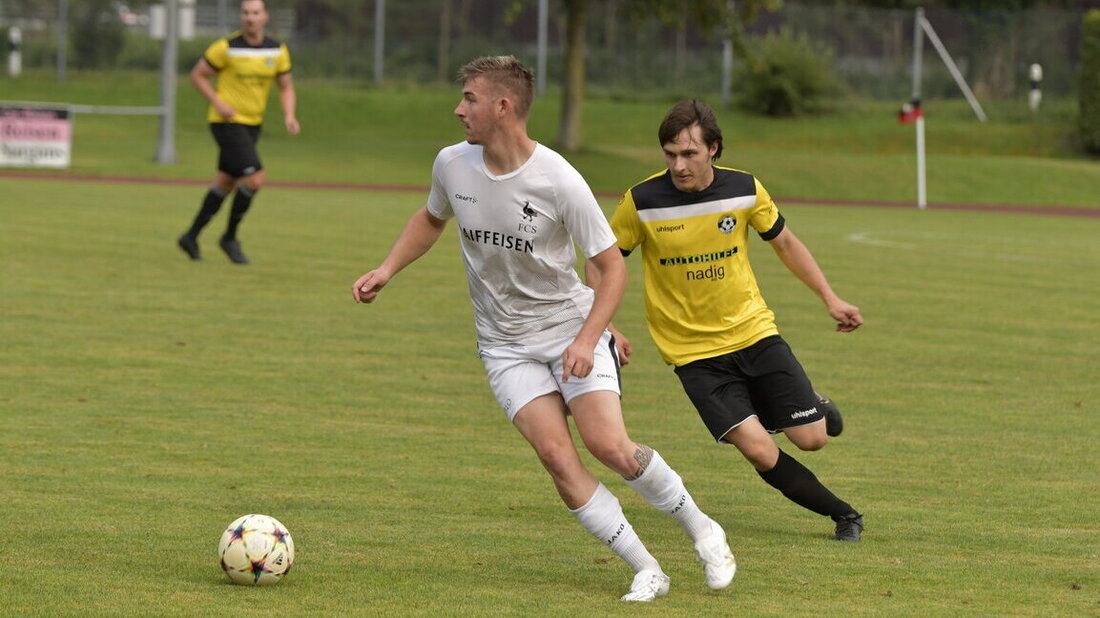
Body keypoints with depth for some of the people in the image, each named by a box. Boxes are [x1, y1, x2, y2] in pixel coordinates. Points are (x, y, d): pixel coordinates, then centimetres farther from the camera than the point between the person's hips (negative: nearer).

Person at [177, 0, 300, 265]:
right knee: (254, 180, -16)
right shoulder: (227, 47, -13)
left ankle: (191, 236, 27)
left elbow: (286, 87, 10)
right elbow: (198, 75, -3)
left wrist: (289, 116, -8)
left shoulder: (277, 50, 1)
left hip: (252, 124, 7)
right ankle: (230, 238, 1)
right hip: (227, 123, -7)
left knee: (226, 182, 14)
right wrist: (218, 103, -16)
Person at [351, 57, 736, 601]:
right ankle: (645, 571, -6)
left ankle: (702, 531, 7)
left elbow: (612, 266, -12)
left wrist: (587, 340, -23)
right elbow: (431, 219, 19)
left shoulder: (558, 181, -20)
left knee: (608, 444, -18)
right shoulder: (453, 164, -6)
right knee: (556, 455, -15)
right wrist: (386, 270, 6)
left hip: (571, 328, -3)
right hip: (506, 346, 3)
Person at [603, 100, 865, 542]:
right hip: (693, 352, -2)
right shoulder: (641, 203, -14)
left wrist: (830, 298, 9)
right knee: (760, 451, -16)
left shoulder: (744, 190, -8)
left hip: (753, 331, 2)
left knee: (812, 438, -4)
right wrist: (605, 329, -8)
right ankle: (843, 514, 4)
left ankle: (816, 410, 34)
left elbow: (785, 243, 10)